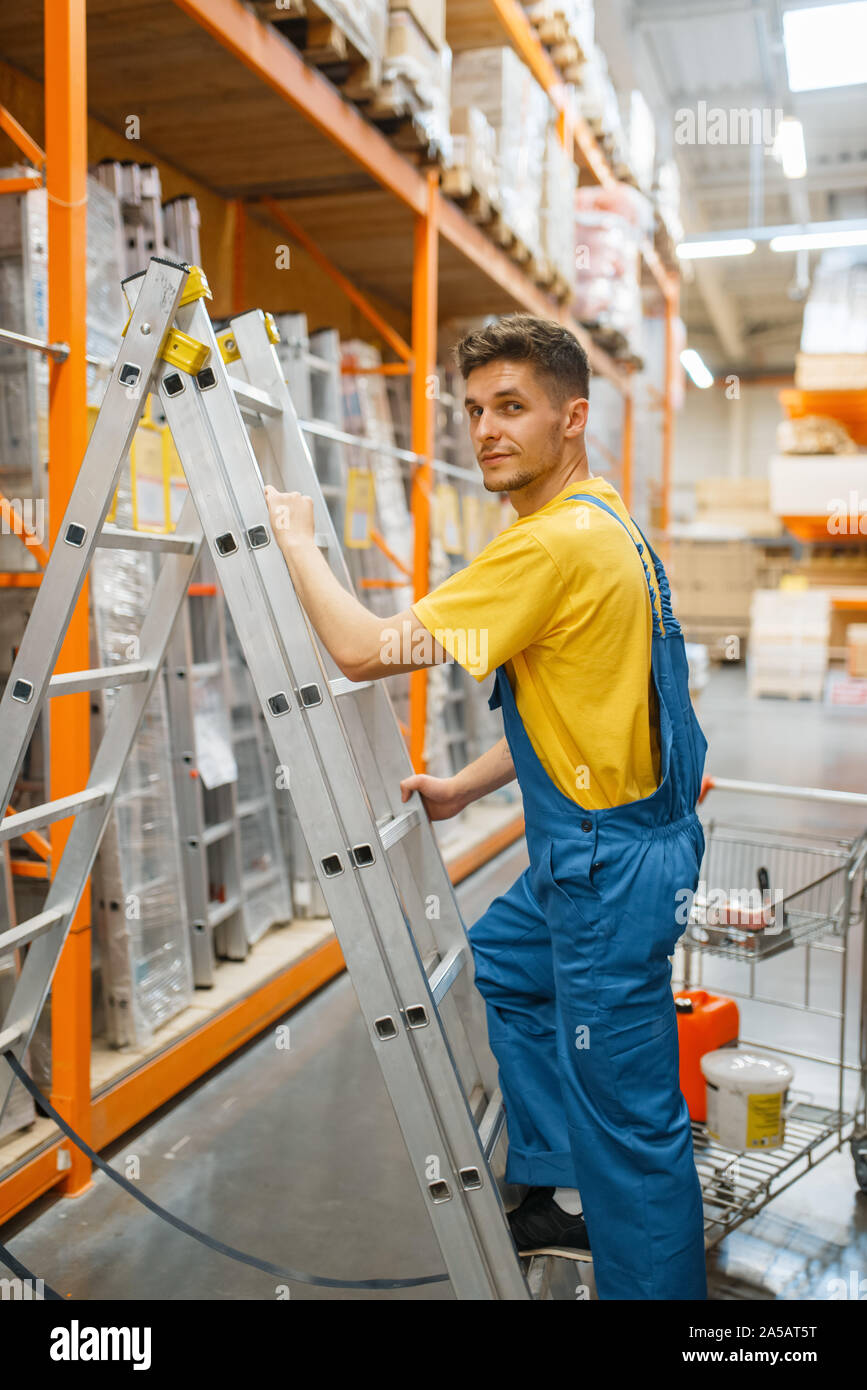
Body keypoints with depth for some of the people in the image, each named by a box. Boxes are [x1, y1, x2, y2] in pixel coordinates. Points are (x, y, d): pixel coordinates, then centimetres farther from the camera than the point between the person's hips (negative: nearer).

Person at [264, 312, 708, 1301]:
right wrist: (463, 789, 14)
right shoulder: (604, 520, 10)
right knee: (499, 965, 26)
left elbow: (362, 649, -23)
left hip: (610, 862, -11)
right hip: (591, 844, 11)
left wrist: (294, 537, -8)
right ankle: (570, 1192, 38)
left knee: (627, 1114, 1)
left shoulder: (559, 540, -23)